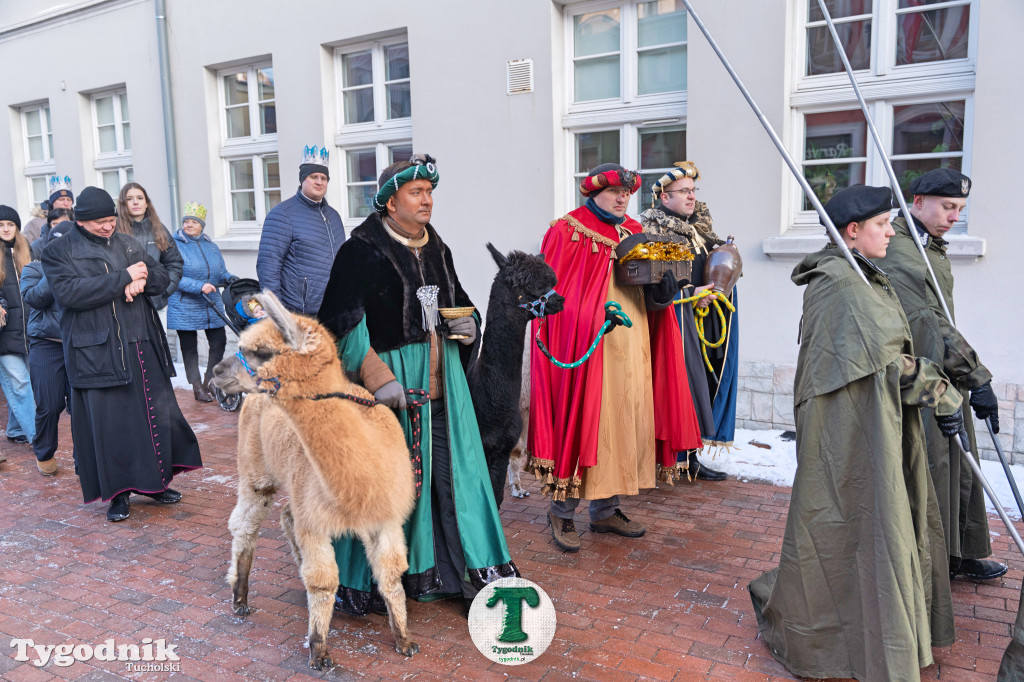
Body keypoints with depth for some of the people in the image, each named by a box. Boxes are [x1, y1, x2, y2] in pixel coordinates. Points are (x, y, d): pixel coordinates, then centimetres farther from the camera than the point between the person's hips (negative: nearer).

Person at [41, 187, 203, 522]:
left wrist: (141, 281, -10)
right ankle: (118, 493, 15)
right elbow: (68, 292, -16)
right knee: (108, 423, 0)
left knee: (158, 413, 8)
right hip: (97, 353, -4)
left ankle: (154, 481, 24)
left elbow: (162, 277, 14)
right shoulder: (58, 252, 0)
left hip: (143, 348, 5)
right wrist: (123, 278, -16)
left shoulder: (128, 244, 14)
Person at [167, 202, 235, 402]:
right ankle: (197, 388, 16)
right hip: (185, 307, -5)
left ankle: (209, 383, 20)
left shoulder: (211, 246, 11)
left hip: (212, 305, 5)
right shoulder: (175, 246, -6)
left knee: (219, 342, 3)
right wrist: (199, 286, -24)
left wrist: (230, 279, -6)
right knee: (189, 348, 4)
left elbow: (221, 272, 16)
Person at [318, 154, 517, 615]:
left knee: (452, 468, 8)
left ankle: (470, 566, 20)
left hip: (441, 381, 6)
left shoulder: (437, 250, 12)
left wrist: (468, 325, 2)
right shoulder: (362, 250, -8)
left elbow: (458, 301, 25)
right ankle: (358, 578, 18)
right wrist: (377, 377, -22)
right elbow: (341, 321, -14)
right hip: (389, 378, -6)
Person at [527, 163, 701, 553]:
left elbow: (655, 295, 20)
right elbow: (552, 291, -9)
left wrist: (660, 286, -3)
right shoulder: (568, 232, -3)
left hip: (631, 348, 7)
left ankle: (605, 511, 22)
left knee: (625, 422, 9)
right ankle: (562, 512, 11)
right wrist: (597, 313, -19)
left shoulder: (635, 233, 17)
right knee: (581, 419, -5)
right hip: (586, 346, -7)